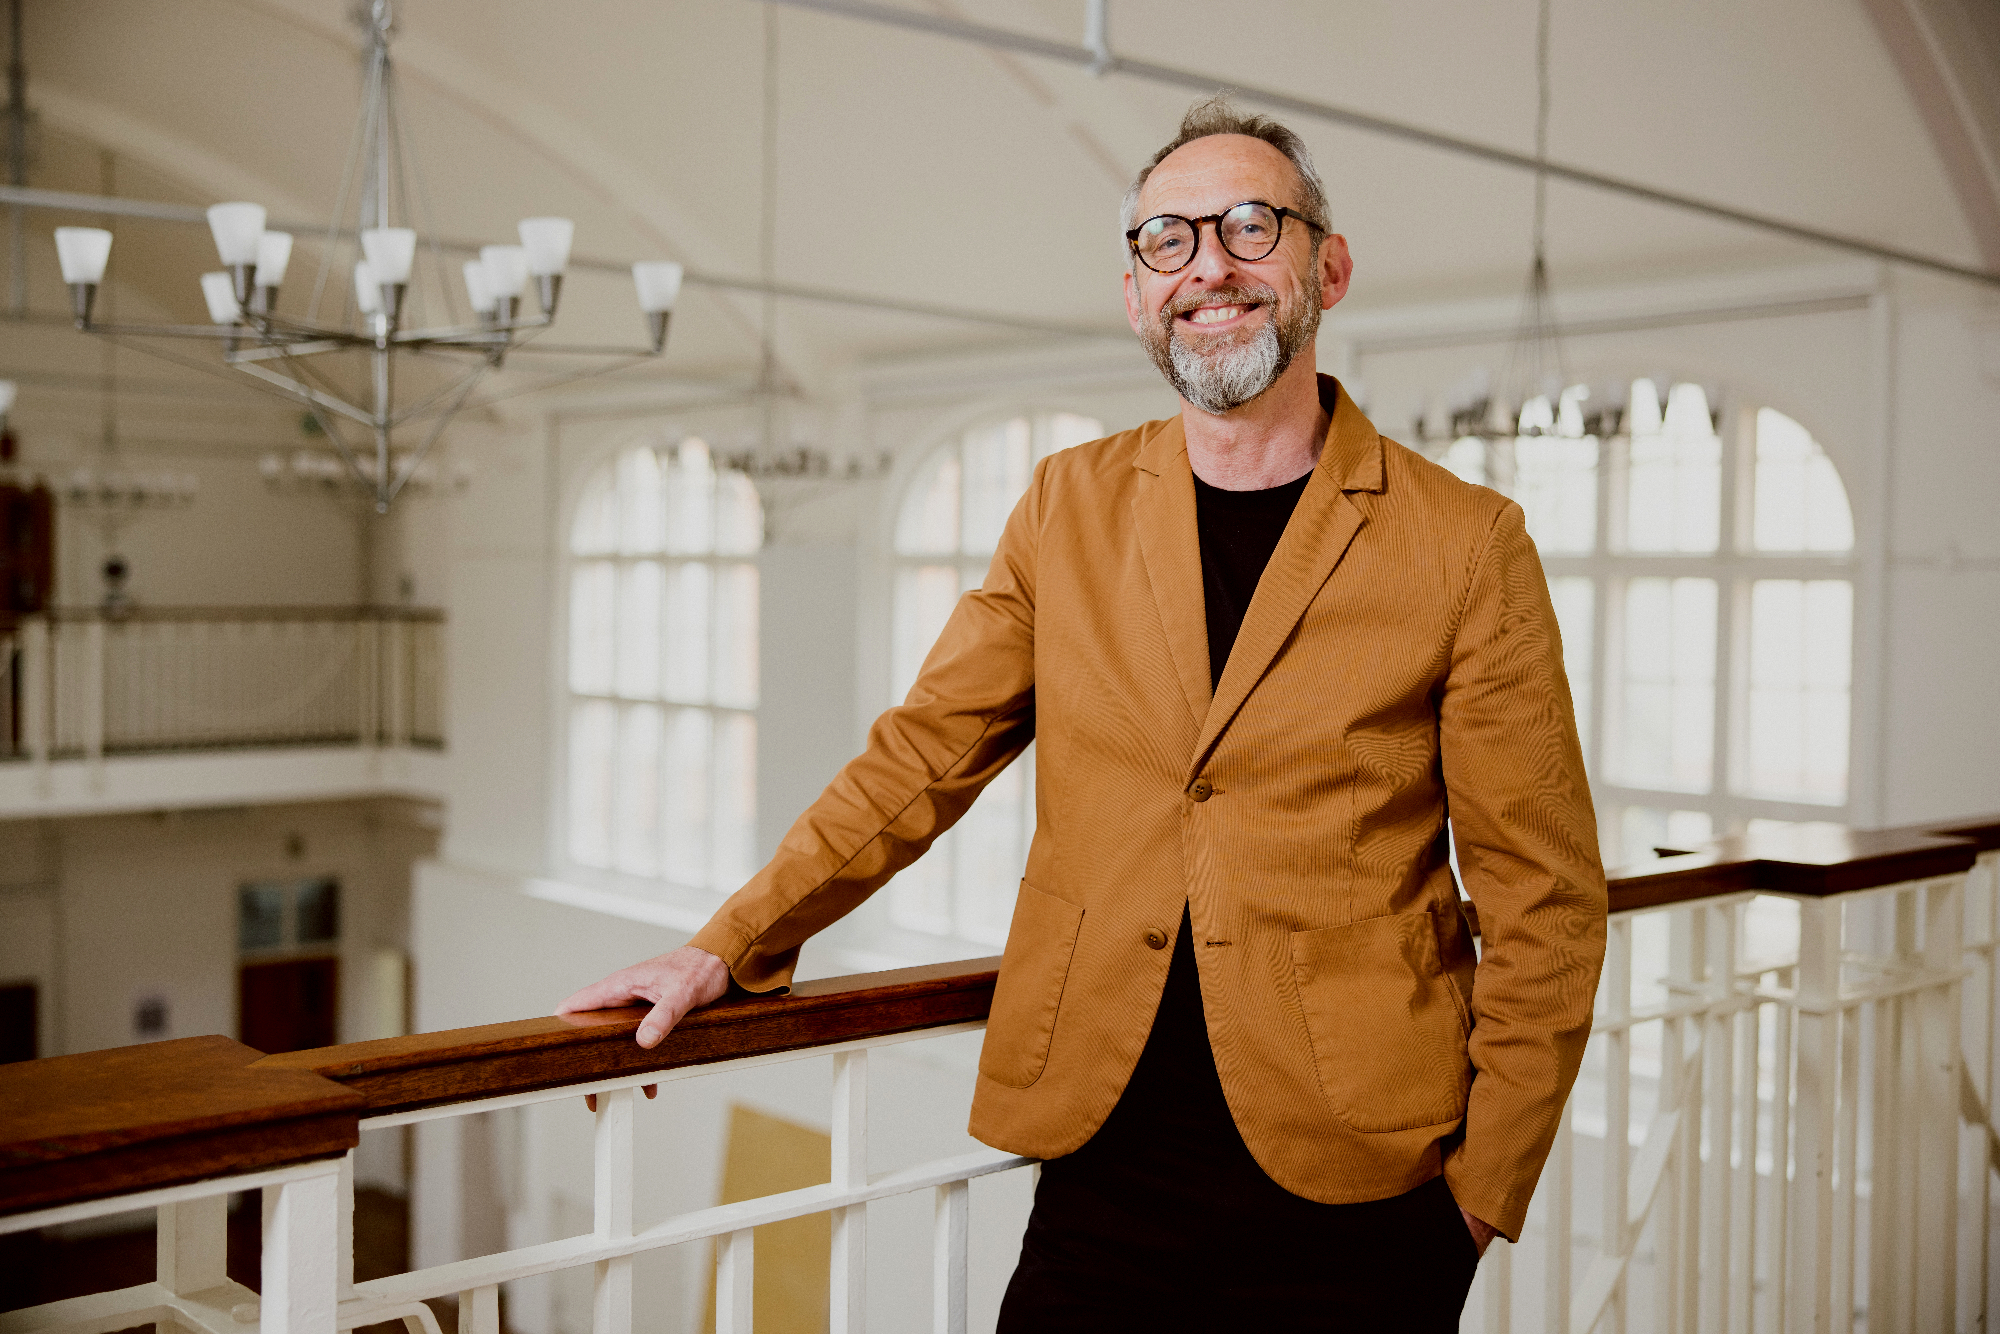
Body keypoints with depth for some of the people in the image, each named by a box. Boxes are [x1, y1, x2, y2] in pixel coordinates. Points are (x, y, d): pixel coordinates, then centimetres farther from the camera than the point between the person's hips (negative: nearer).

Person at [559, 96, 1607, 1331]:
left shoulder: (1467, 546, -3)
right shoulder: (1070, 507, 7)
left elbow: (1544, 903, -1)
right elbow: (922, 760, 10)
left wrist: (1485, 1188, -3)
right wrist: (729, 948, 4)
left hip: (1354, 1195, -2)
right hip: (1106, 1172, 2)